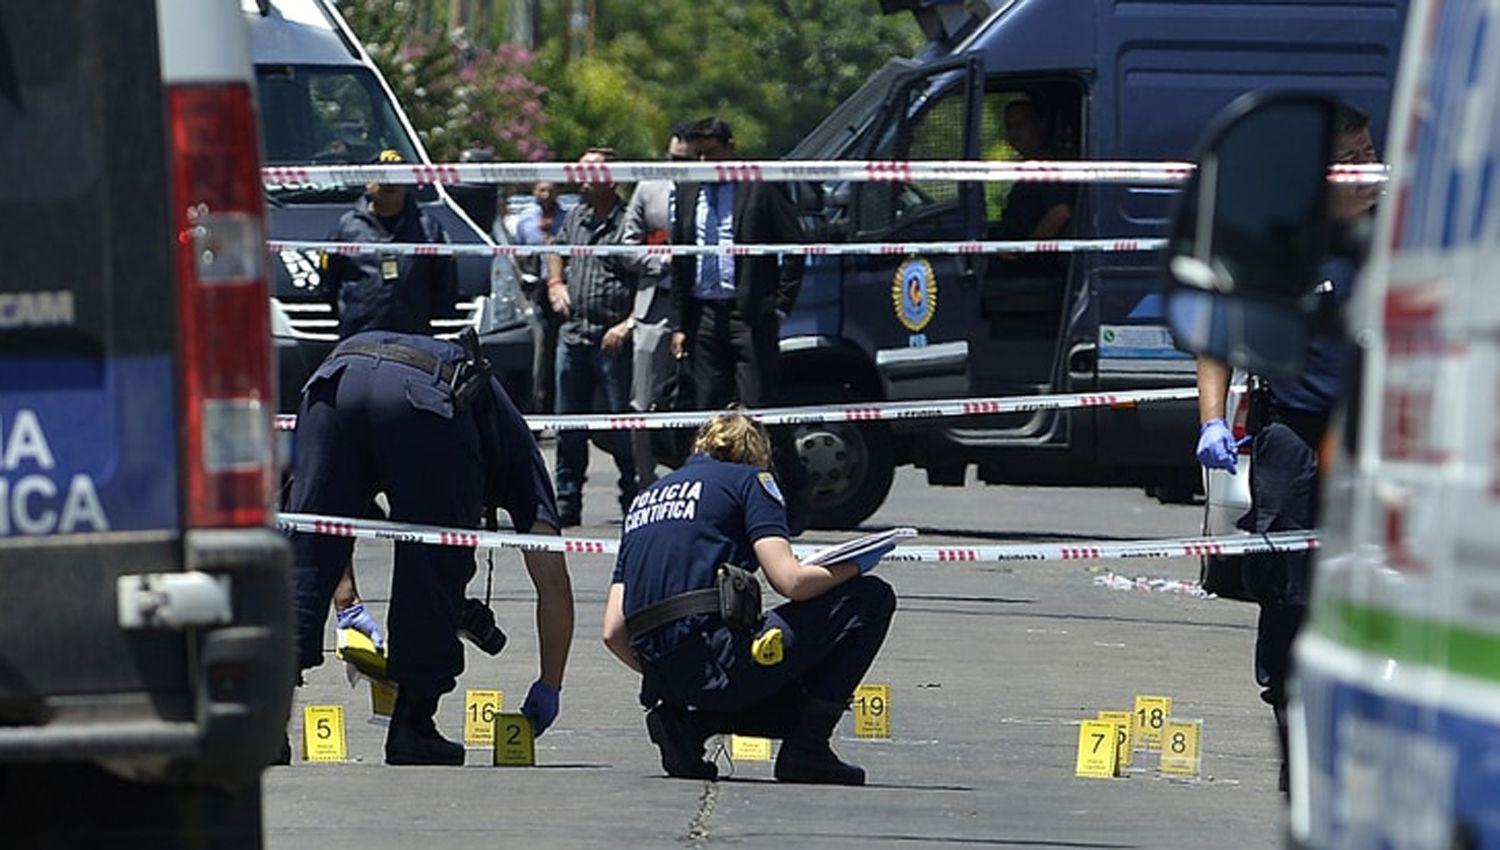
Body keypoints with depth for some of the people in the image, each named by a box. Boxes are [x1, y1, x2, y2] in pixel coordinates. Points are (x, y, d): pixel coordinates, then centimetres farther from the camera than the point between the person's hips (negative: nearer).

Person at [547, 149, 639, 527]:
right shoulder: (574, 218, 14)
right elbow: (556, 250, 37)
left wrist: (628, 325, -17)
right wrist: (555, 283, 19)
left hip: (613, 339, -7)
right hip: (573, 335, 7)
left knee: (624, 427, -4)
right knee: (569, 426, 10)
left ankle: (635, 503, 3)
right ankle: (566, 504, 16)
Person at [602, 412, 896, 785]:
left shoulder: (645, 498, 26)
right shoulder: (748, 480, 8)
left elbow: (614, 632, 20)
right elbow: (790, 581, -7)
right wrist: (853, 567, 12)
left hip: (664, 674, 7)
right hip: (720, 661, -7)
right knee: (872, 599, 6)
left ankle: (686, 721, 6)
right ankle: (807, 750, 0)